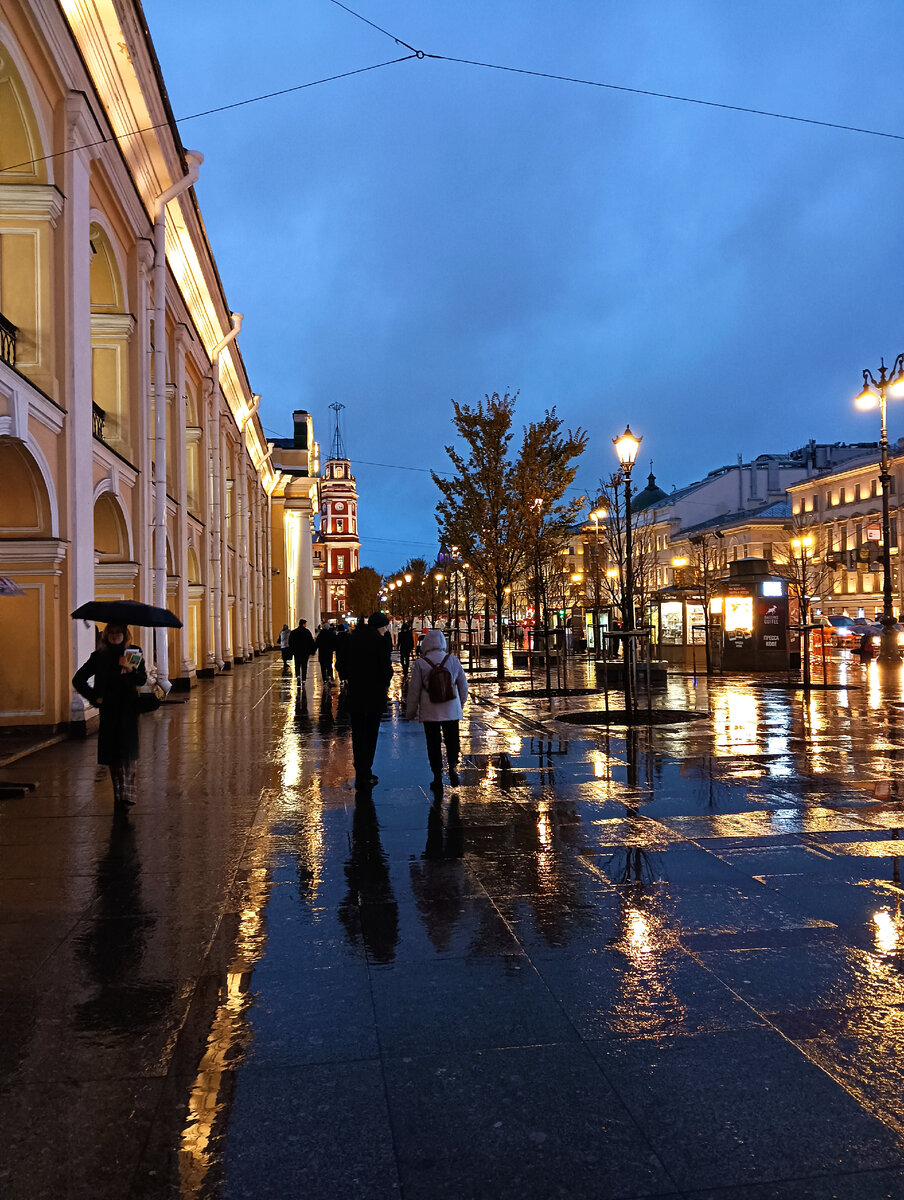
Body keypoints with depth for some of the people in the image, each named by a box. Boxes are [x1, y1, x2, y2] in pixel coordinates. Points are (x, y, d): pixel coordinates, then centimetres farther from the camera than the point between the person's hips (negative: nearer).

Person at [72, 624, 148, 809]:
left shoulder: (134, 653, 4)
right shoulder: (99, 656, 6)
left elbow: (142, 679, -5)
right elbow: (78, 679, 11)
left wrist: (131, 670, -24)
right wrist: (94, 697, 3)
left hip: (129, 710, -1)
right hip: (109, 710, 1)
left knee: (128, 751, -10)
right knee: (112, 753, 2)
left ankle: (128, 794, -10)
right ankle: (118, 794, 11)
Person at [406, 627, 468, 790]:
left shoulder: (420, 664, -7)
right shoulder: (453, 660, -1)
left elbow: (414, 690, -3)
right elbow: (463, 685, 8)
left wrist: (410, 711, 8)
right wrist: (460, 702, 24)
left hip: (429, 711, -1)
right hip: (451, 710, 1)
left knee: (433, 743, 7)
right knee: (452, 739, 13)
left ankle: (437, 777, 7)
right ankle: (452, 765, -8)